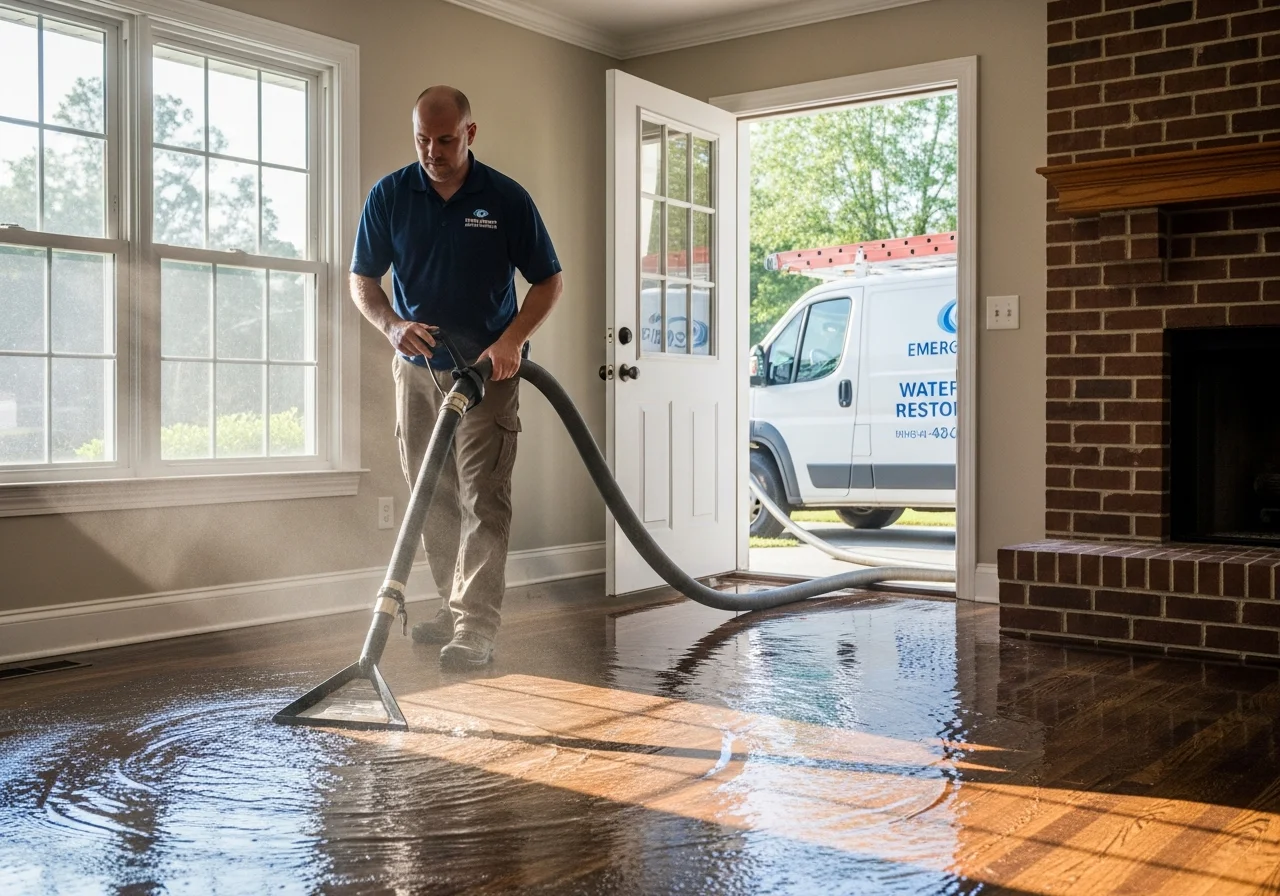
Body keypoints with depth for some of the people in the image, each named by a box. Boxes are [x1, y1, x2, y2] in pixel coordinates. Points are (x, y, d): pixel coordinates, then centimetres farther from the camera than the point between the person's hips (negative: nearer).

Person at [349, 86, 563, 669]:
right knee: (431, 498, 10)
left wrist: (512, 340, -17)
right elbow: (362, 281, 4)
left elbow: (549, 280, -2)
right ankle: (454, 607, 24)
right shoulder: (389, 195, -2)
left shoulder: (506, 199, -8)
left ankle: (477, 631, -8)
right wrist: (391, 324, -16)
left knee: (482, 501, -9)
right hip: (416, 368, 4)